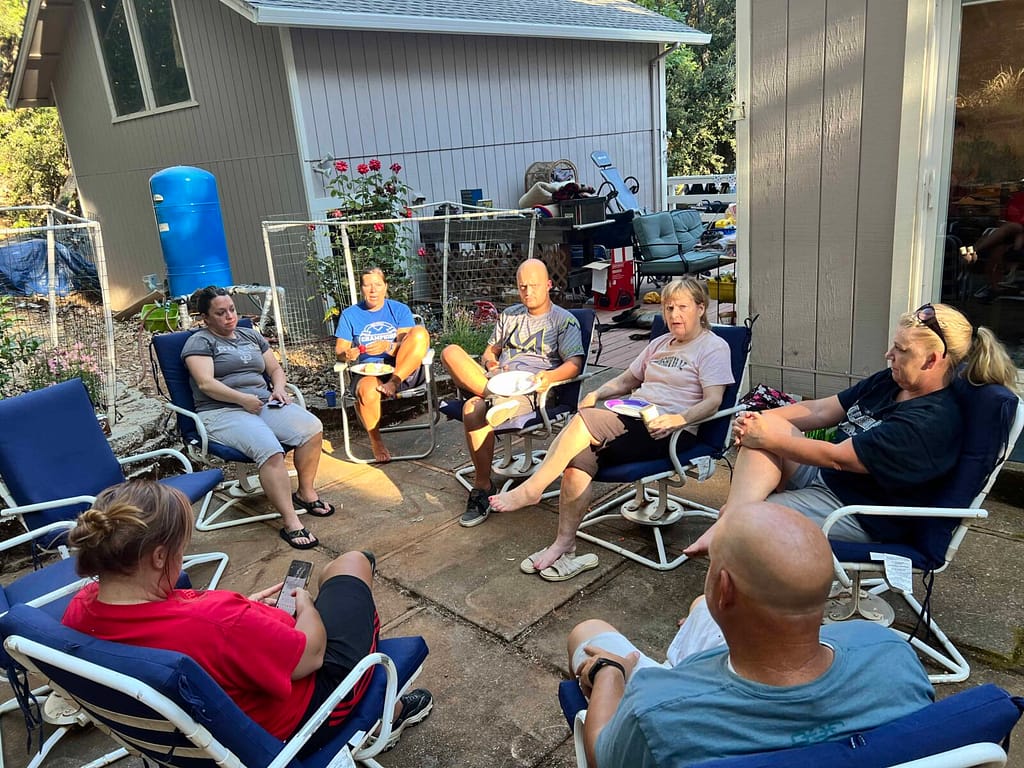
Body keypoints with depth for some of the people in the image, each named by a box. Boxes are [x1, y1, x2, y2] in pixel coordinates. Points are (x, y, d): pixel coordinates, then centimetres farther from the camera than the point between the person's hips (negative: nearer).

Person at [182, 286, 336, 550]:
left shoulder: (251, 335, 23)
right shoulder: (199, 342, 3)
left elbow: (275, 369, 24)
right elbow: (205, 383, -11)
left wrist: (278, 388, 2)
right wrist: (244, 399, -20)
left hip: (264, 403, 6)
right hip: (222, 412, -6)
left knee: (312, 427, -21)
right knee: (270, 451, -34)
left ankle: (306, 493, -3)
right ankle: (290, 523, -31)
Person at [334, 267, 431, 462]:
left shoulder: (400, 309, 8)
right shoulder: (350, 315, 10)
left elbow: (409, 344, -5)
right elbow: (339, 350, 7)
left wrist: (388, 347, -26)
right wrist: (347, 354, -18)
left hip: (403, 371, 0)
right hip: (368, 373, 0)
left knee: (420, 332, -24)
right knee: (367, 391, -38)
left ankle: (393, 382, -26)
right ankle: (376, 441, -11)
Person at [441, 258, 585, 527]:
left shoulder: (564, 321, 7)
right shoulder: (509, 315, 25)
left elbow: (575, 364, -4)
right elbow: (491, 350, 26)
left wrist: (550, 376, -26)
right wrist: (491, 364, 0)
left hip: (533, 388, -6)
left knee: (473, 409, -34)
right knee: (451, 352, -20)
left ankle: (482, 488, -23)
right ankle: (498, 401, -35)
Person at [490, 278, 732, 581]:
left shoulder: (714, 347, 3)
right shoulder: (660, 343, 26)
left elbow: (713, 401, -9)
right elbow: (627, 379, 31)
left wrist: (678, 419, -27)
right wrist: (596, 394, 11)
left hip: (671, 430, -6)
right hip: (635, 418, 7)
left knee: (586, 419, -28)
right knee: (580, 454, -23)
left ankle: (531, 489, -18)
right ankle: (564, 548, -19)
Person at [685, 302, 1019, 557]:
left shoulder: (930, 422, -25)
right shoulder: (889, 382, 4)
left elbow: (837, 457, -25)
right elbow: (820, 410, 4)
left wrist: (769, 436, -17)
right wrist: (760, 419, -11)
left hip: (862, 516, -9)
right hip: (824, 477, 9)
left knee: (750, 518, -18)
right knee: (763, 434, -17)